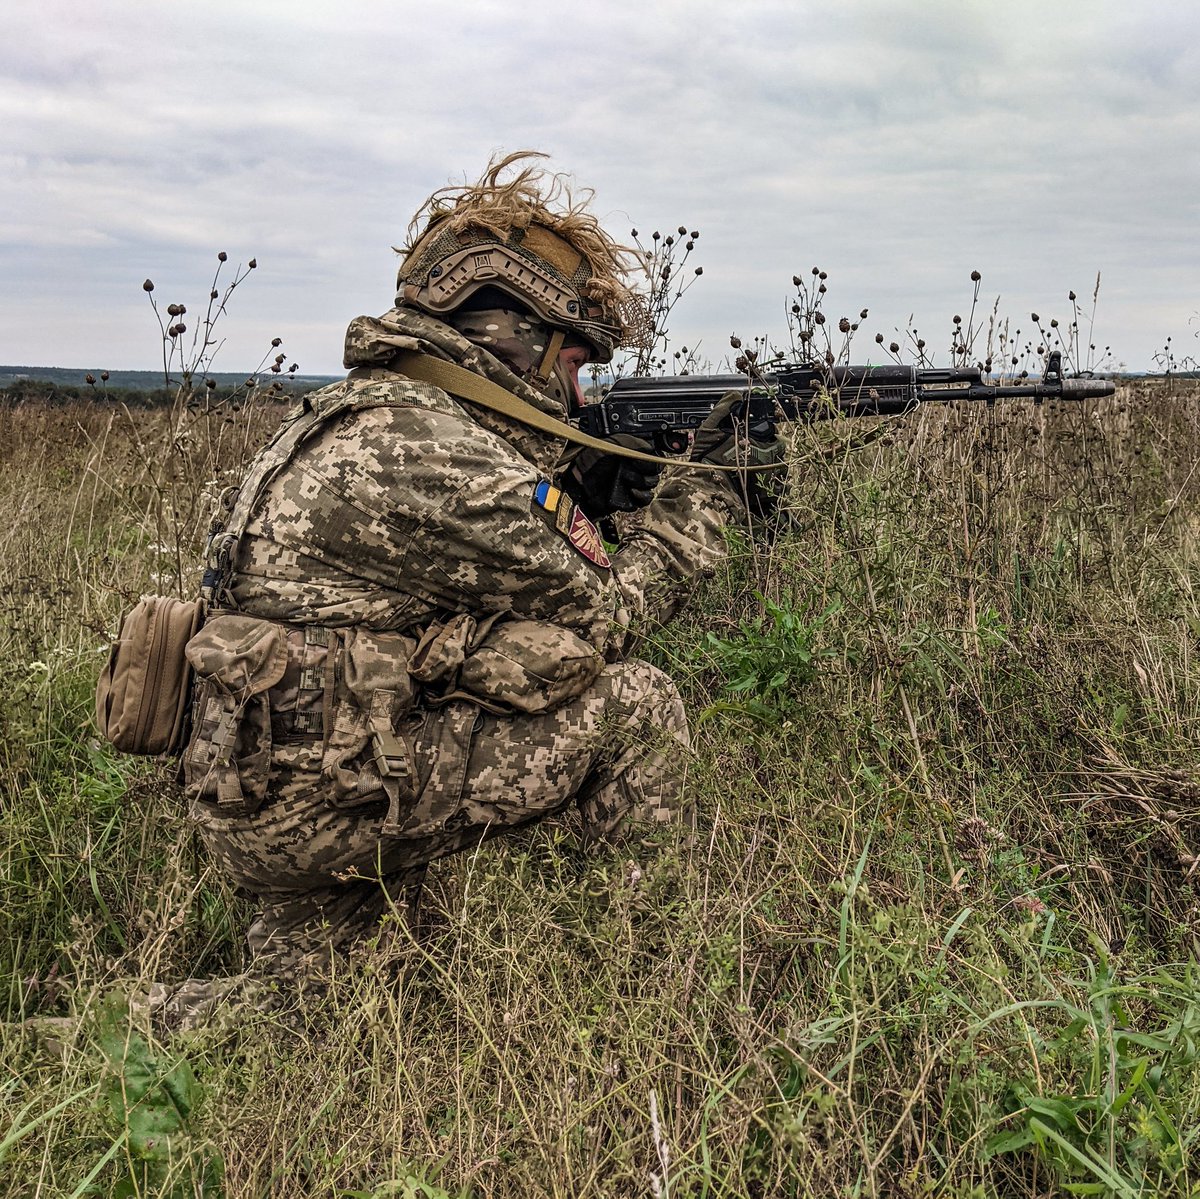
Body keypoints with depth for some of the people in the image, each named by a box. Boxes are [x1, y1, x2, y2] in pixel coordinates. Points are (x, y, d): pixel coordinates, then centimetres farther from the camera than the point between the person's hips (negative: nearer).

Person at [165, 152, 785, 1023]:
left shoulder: (372, 413, 10)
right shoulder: (437, 453, -21)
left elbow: (512, 565, 17)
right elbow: (604, 614, -11)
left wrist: (586, 488, 6)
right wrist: (702, 498, 2)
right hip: (317, 801, -10)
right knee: (634, 704, -8)